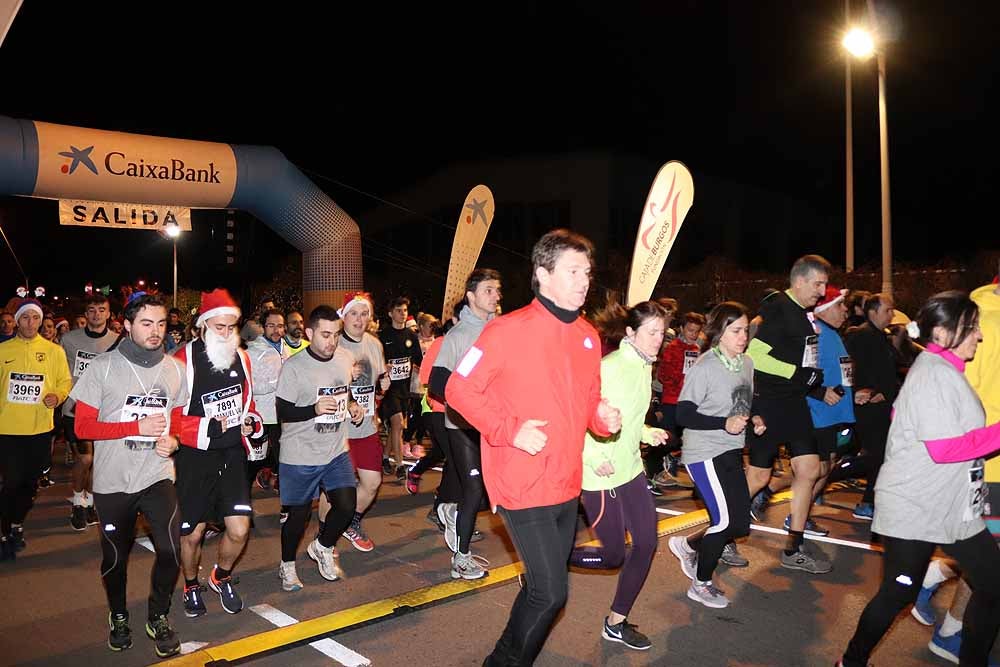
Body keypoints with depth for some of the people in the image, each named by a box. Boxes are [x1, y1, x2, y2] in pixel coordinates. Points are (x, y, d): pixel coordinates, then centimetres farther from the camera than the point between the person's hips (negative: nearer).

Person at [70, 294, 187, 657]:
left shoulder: (175, 369, 2)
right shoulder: (103, 367, -8)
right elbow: (83, 427, -9)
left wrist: (173, 440, -7)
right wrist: (138, 427, -18)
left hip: (157, 477, 1)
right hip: (113, 481, -1)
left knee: (171, 551, -10)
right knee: (115, 557, 14)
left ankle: (158, 617, 17)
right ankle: (118, 617, 42)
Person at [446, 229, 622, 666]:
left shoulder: (588, 336, 8)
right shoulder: (509, 330, -14)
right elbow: (459, 389, -12)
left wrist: (602, 417, -4)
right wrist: (511, 430, -20)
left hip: (568, 485, 8)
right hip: (524, 486, -7)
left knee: (545, 587, 19)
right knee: (550, 592, -5)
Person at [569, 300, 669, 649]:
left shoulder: (644, 367, 8)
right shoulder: (608, 367, -19)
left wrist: (648, 433, 3)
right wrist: (595, 458, -23)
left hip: (631, 469, 8)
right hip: (601, 475, -8)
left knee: (647, 544, 7)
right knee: (613, 556, 2)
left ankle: (617, 622, 21)